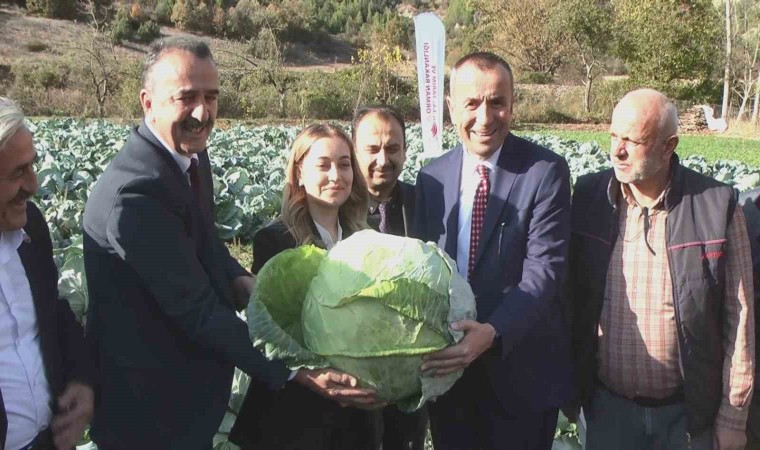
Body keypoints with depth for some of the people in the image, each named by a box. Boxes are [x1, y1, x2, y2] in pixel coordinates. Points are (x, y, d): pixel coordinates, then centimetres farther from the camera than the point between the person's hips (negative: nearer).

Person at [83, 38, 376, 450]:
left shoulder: (191, 155, -1)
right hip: (149, 407, -8)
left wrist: (239, 281, -6)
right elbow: (196, 309, -28)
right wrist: (294, 370, -27)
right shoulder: (134, 195, -29)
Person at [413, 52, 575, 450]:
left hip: (521, 374, -4)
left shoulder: (545, 172, -11)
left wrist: (494, 333, -32)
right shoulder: (431, 177, 3)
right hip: (447, 366, 4)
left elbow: (544, 269, -18)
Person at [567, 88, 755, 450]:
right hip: (606, 406, 2)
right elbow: (571, 298, 4)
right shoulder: (588, 197, -5)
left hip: (687, 414, -1)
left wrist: (733, 418, -2)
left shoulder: (717, 206, -12)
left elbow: (738, 320, -5)